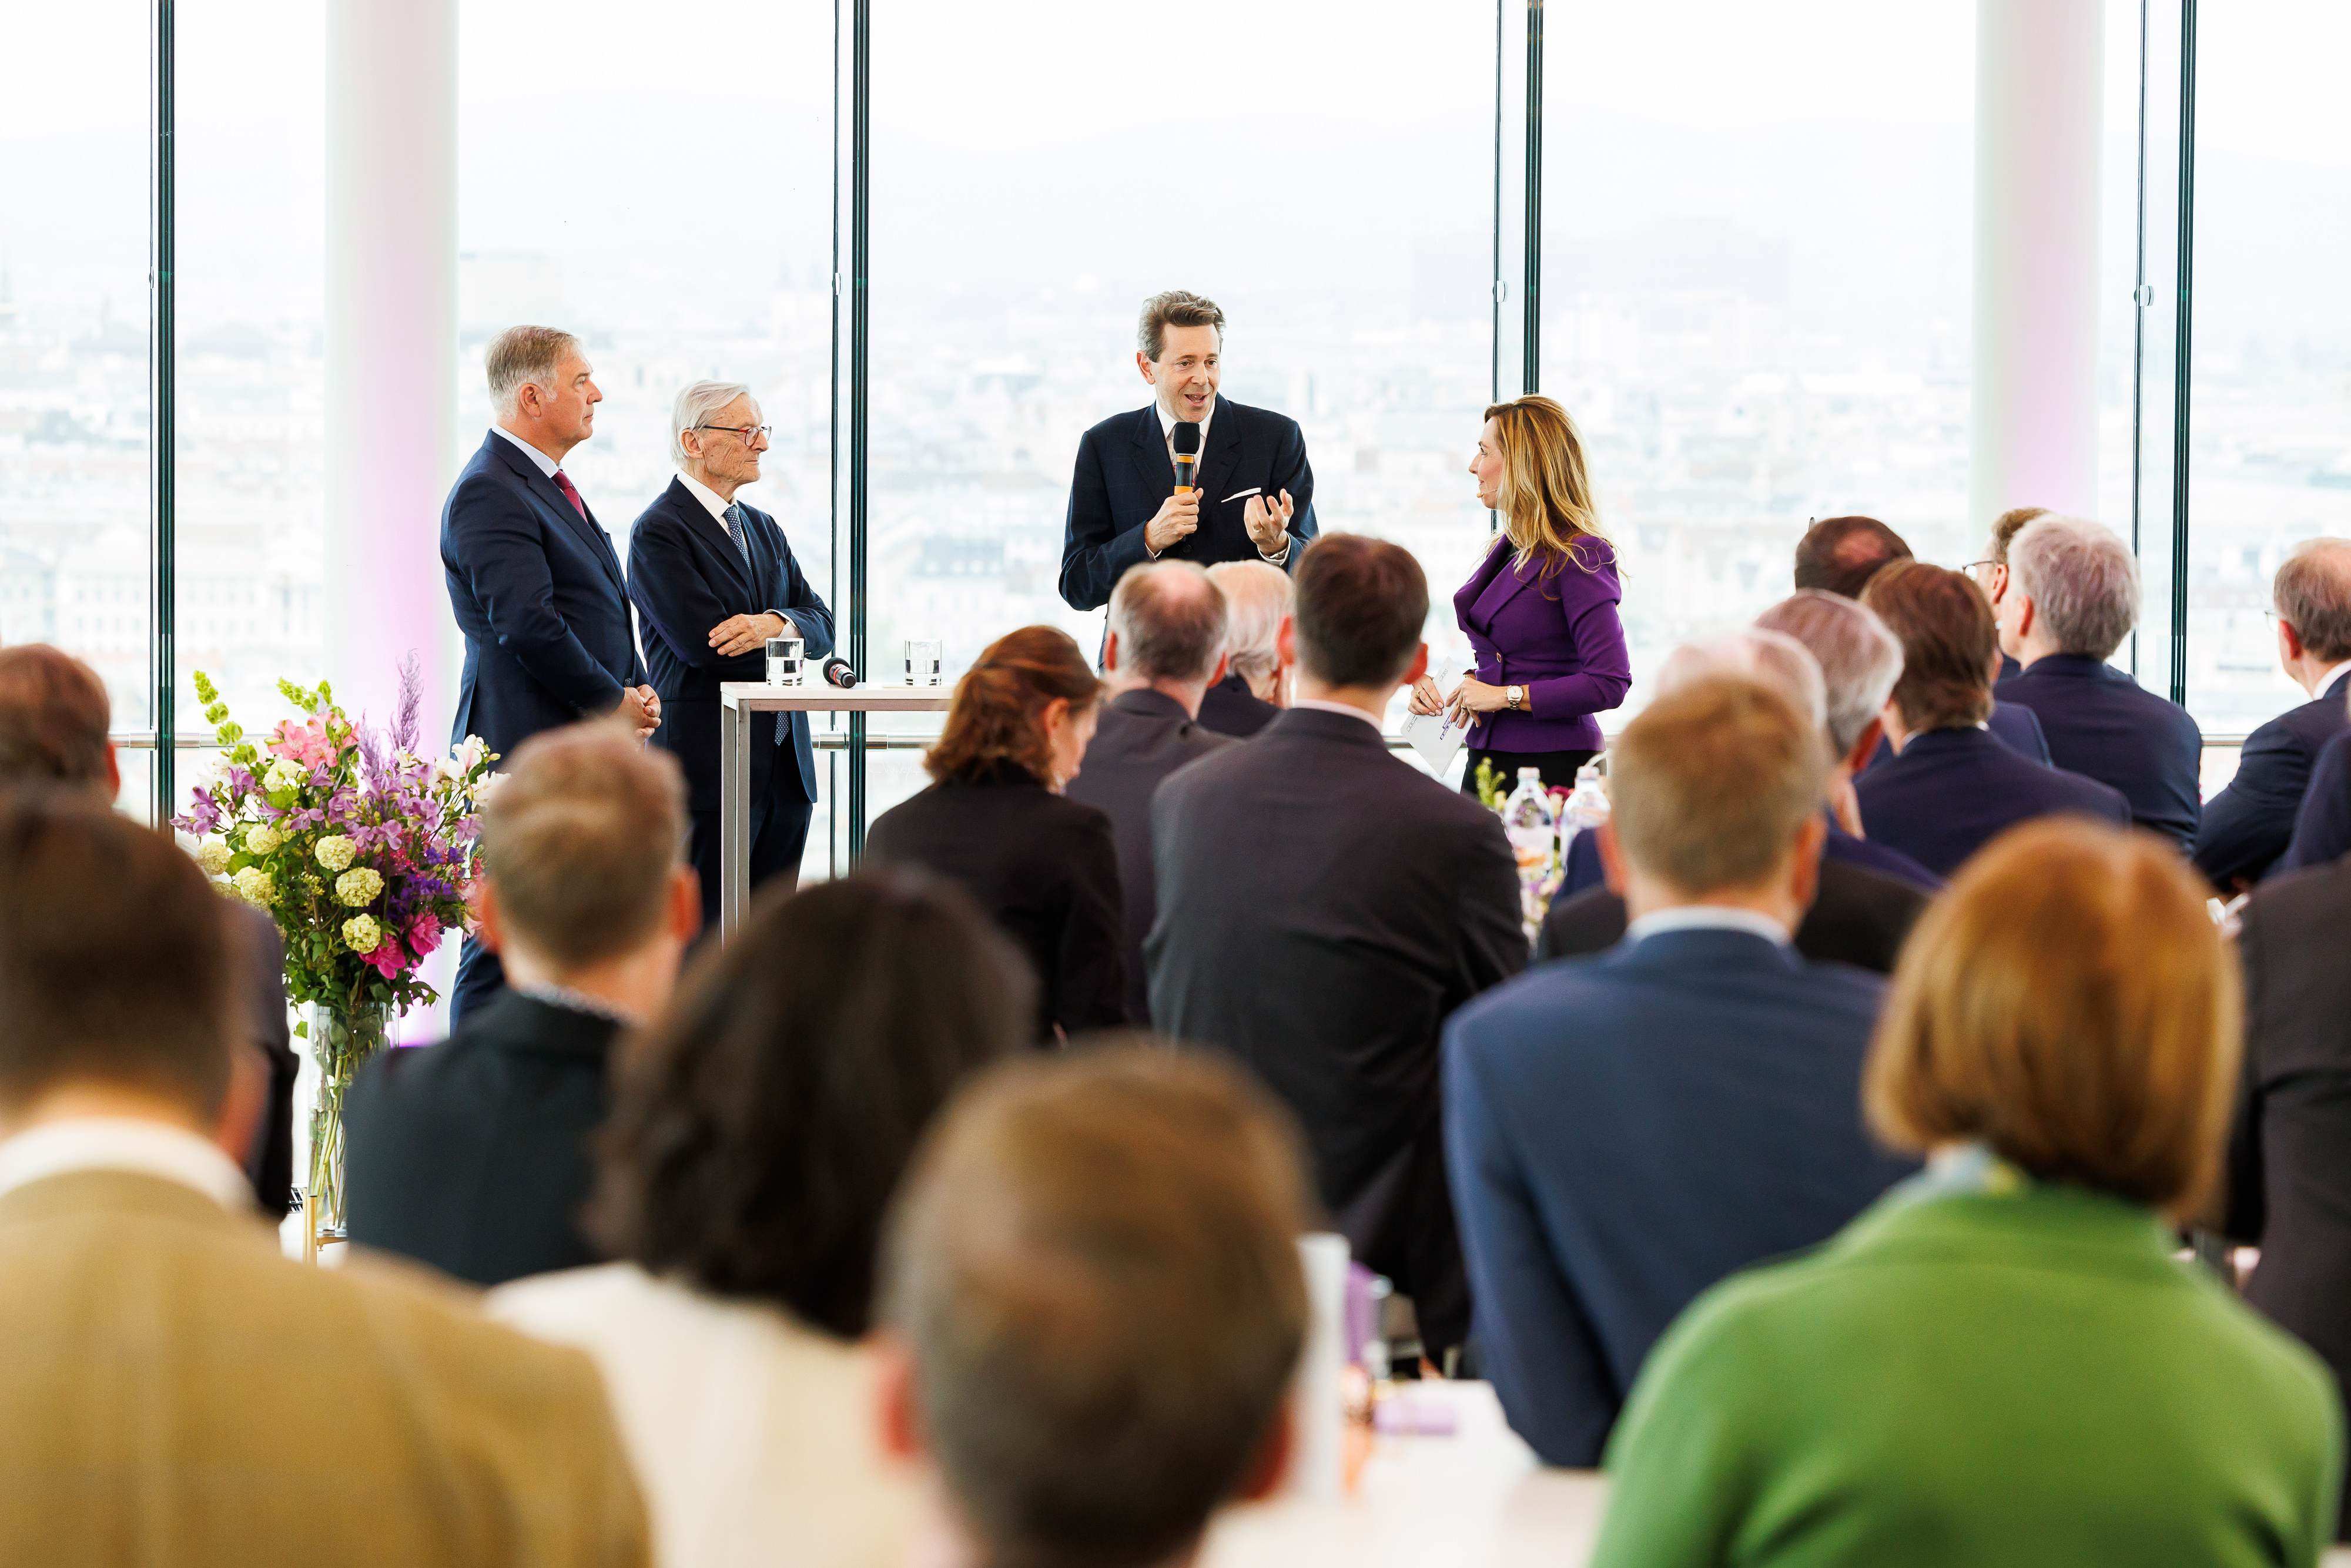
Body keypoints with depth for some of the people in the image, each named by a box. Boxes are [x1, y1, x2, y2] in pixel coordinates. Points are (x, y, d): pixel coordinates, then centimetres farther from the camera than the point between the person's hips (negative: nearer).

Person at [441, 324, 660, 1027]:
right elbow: (528, 626, -21)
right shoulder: (488, 494, -14)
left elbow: (604, 608, 24)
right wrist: (614, 701, -12)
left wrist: (638, 692, 7)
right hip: (526, 747, -10)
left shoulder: (550, 486, 19)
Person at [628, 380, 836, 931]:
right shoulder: (658, 531, -7)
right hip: (711, 764, -8)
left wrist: (776, 624, -14)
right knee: (708, 935, -8)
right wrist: (789, 638, -4)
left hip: (785, 763, 8)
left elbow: (821, 624, 10)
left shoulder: (764, 529, 20)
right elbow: (700, 643, -17)